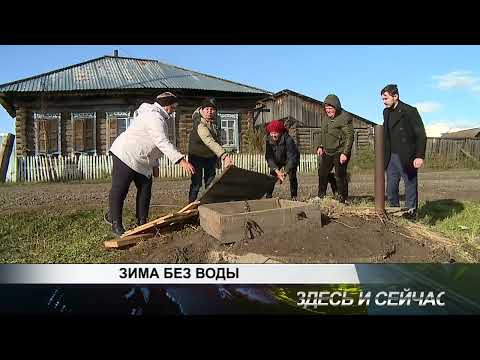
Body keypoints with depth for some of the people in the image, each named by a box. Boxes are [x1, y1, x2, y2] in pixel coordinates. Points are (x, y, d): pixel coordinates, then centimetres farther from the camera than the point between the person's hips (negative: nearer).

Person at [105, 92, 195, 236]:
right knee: (119, 190, -1)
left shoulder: (159, 116, 14)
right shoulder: (154, 117, -21)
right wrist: (181, 160, -39)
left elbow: (155, 144, 19)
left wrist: (155, 164, 17)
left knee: (145, 190, 8)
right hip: (125, 155, -11)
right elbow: (163, 143, -33)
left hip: (142, 160, 11)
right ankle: (115, 223, 9)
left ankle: (142, 221, 16)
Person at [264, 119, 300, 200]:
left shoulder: (288, 140, -35)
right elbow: (269, 157, -25)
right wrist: (277, 171, -36)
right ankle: (268, 195, 4)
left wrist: (285, 172, -44)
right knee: (272, 176, -6)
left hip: (290, 160, -3)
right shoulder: (269, 141, -23)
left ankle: (294, 196, -5)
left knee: (292, 176, -17)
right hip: (277, 161, 4)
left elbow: (291, 158, -35)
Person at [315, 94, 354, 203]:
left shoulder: (345, 117, -14)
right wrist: (320, 146, 13)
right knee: (322, 173, 16)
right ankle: (320, 196, 31)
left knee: (340, 176, -6)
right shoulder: (325, 116, 10)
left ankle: (342, 200, 6)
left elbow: (349, 136, -17)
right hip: (327, 152, 8)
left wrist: (345, 153, -22)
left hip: (340, 152, -8)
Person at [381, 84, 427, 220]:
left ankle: (411, 215, 12)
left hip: (407, 157, -6)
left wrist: (420, 156, -19)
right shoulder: (386, 112, 12)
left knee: (410, 187, 3)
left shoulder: (409, 111, -9)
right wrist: (385, 155, 9)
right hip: (391, 157, 7)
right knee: (391, 190, 9)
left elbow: (421, 135, -12)